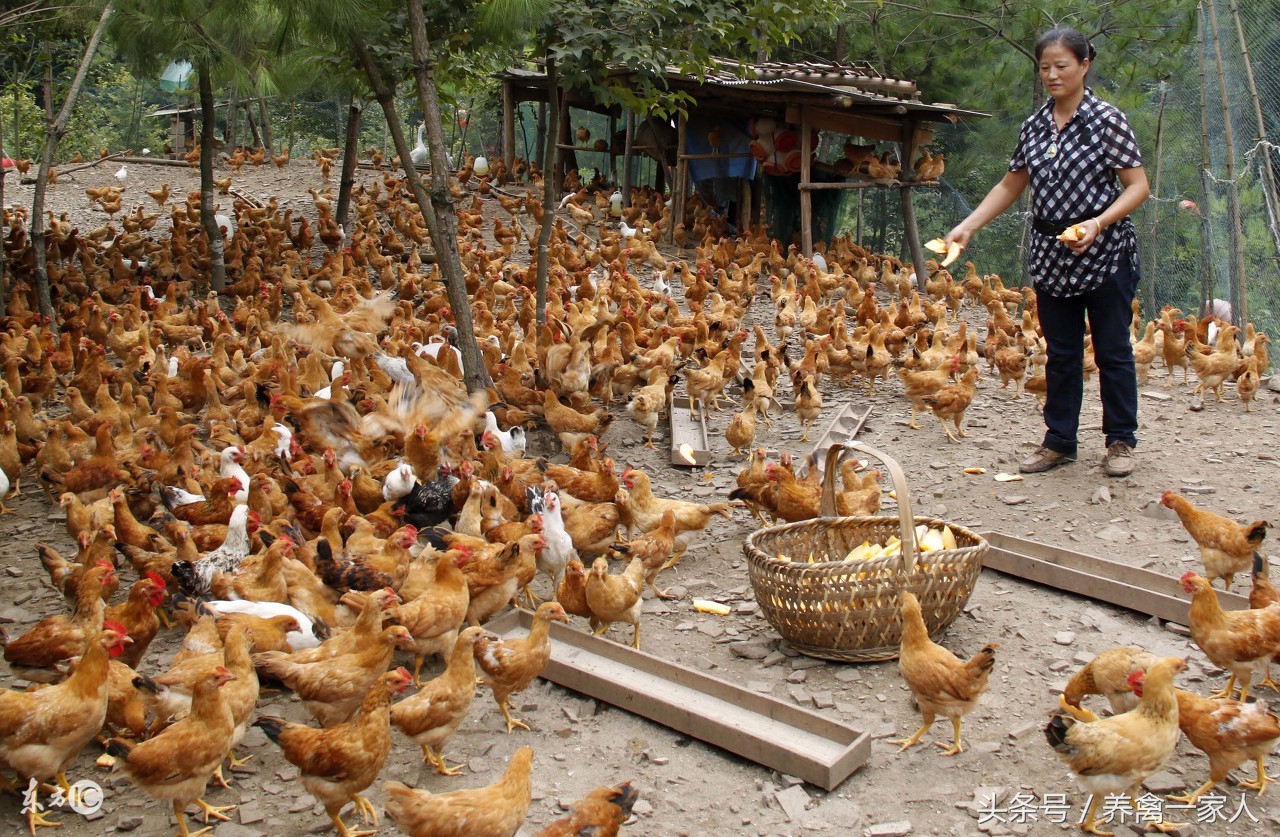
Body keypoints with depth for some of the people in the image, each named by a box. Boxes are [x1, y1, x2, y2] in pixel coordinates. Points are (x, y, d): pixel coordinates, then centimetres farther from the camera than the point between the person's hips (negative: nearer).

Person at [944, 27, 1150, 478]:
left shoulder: (1106, 119, -8)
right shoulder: (1035, 125, 7)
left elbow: (1138, 186, -9)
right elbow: (1010, 186, 15)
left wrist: (1098, 222, -24)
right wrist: (967, 226, 5)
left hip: (1104, 253, -5)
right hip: (1050, 255, 5)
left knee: (1112, 350, 3)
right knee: (1060, 353, 11)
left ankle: (1121, 441, 15)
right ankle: (1059, 441, 20)